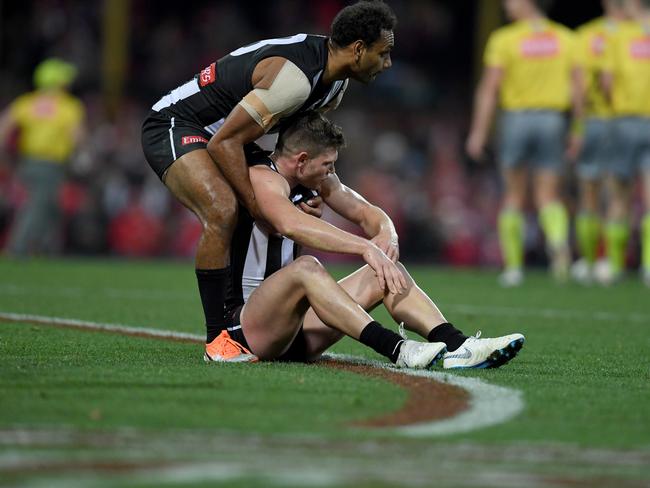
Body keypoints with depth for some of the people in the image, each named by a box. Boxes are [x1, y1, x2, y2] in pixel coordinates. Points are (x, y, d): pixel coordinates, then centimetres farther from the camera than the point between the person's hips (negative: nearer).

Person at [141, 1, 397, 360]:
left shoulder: (335, 80, 0)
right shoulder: (294, 77, -31)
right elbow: (224, 143, -30)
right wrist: (258, 206, -28)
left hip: (221, 134, 10)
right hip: (173, 126, -10)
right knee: (223, 212, -32)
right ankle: (216, 337, -23)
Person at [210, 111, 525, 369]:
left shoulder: (317, 180, 10)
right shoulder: (264, 179, -17)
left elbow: (366, 213, 18)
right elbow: (291, 224, -38)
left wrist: (386, 236, -8)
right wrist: (366, 248, -44)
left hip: (297, 330, 9)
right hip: (242, 323, -9)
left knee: (386, 272, -1)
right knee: (305, 267, -36)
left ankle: (457, 346, -18)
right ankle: (393, 348, -47)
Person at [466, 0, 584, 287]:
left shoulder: (504, 40, -5)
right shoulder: (564, 39, 5)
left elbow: (489, 87, -10)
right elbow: (577, 87, 3)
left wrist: (478, 132, -8)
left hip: (516, 119, -2)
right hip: (552, 120, 2)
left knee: (514, 195, 12)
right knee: (548, 197, 5)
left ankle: (513, 266, 13)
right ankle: (559, 241, -26)